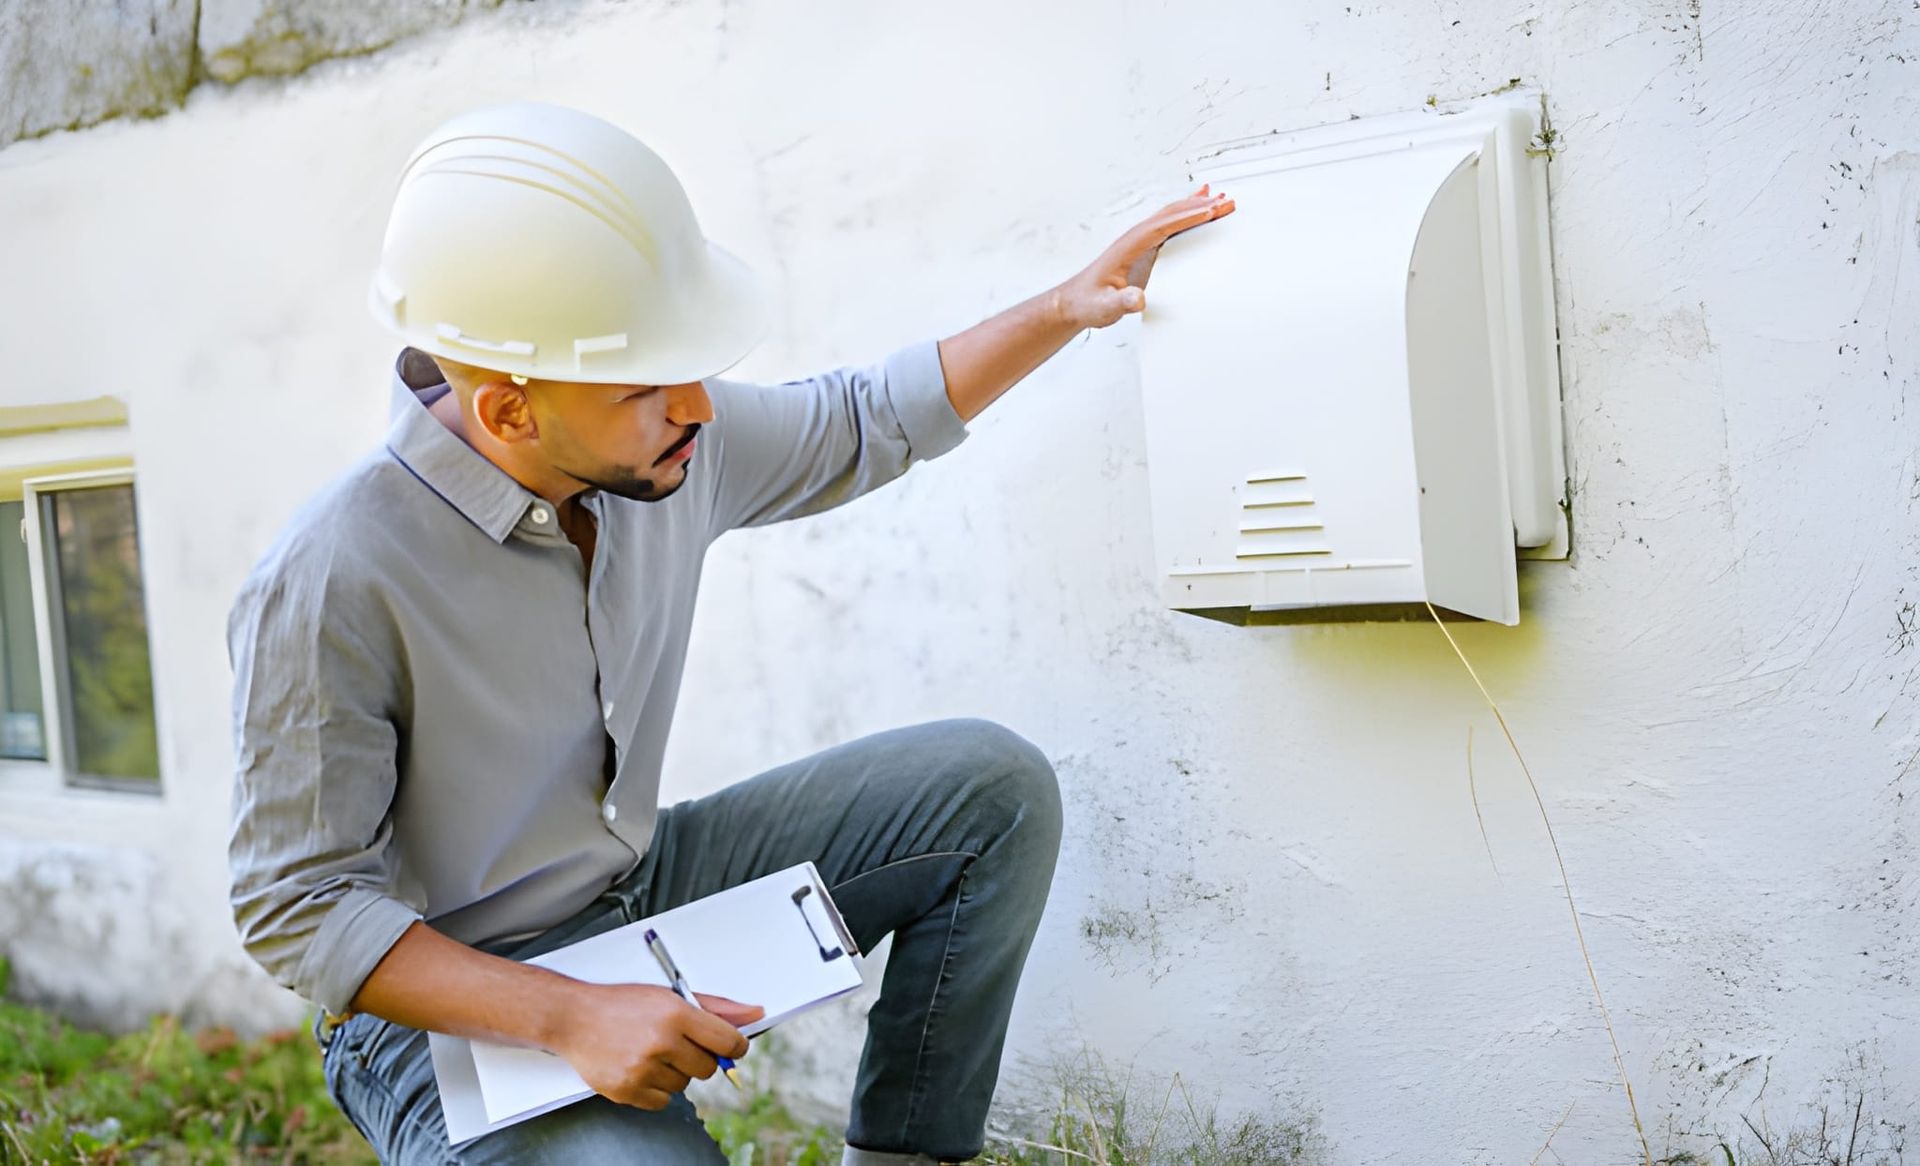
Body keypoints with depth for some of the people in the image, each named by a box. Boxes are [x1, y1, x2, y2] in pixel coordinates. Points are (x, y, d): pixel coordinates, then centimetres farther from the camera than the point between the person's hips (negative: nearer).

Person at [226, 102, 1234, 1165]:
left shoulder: (672, 437, -8)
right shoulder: (329, 588, -27)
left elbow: (858, 426, 12)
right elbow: (298, 908, -19)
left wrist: (1068, 308, 4)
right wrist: (568, 1018, -29)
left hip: (642, 889, 7)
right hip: (454, 1002, -6)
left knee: (991, 788, -5)